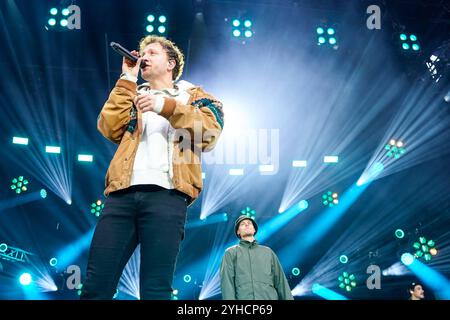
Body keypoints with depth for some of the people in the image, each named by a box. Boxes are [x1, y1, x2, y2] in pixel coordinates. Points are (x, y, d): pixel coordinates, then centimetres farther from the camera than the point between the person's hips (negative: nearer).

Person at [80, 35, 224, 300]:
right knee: (96, 285, -3)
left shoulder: (193, 95, 19)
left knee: (156, 288, -6)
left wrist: (165, 105, -9)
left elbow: (210, 132, -1)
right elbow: (110, 129, 10)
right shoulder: (133, 95, 29)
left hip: (166, 194, -3)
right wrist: (127, 80, 12)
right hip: (123, 192, 4)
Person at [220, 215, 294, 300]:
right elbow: (227, 281, 2)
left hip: (270, 298, 2)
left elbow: (281, 280, 16)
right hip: (243, 298, -2)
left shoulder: (268, 252, 22)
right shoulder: (231, 253, 14)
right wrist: (229, 298, -13)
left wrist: (288, 298, 3)